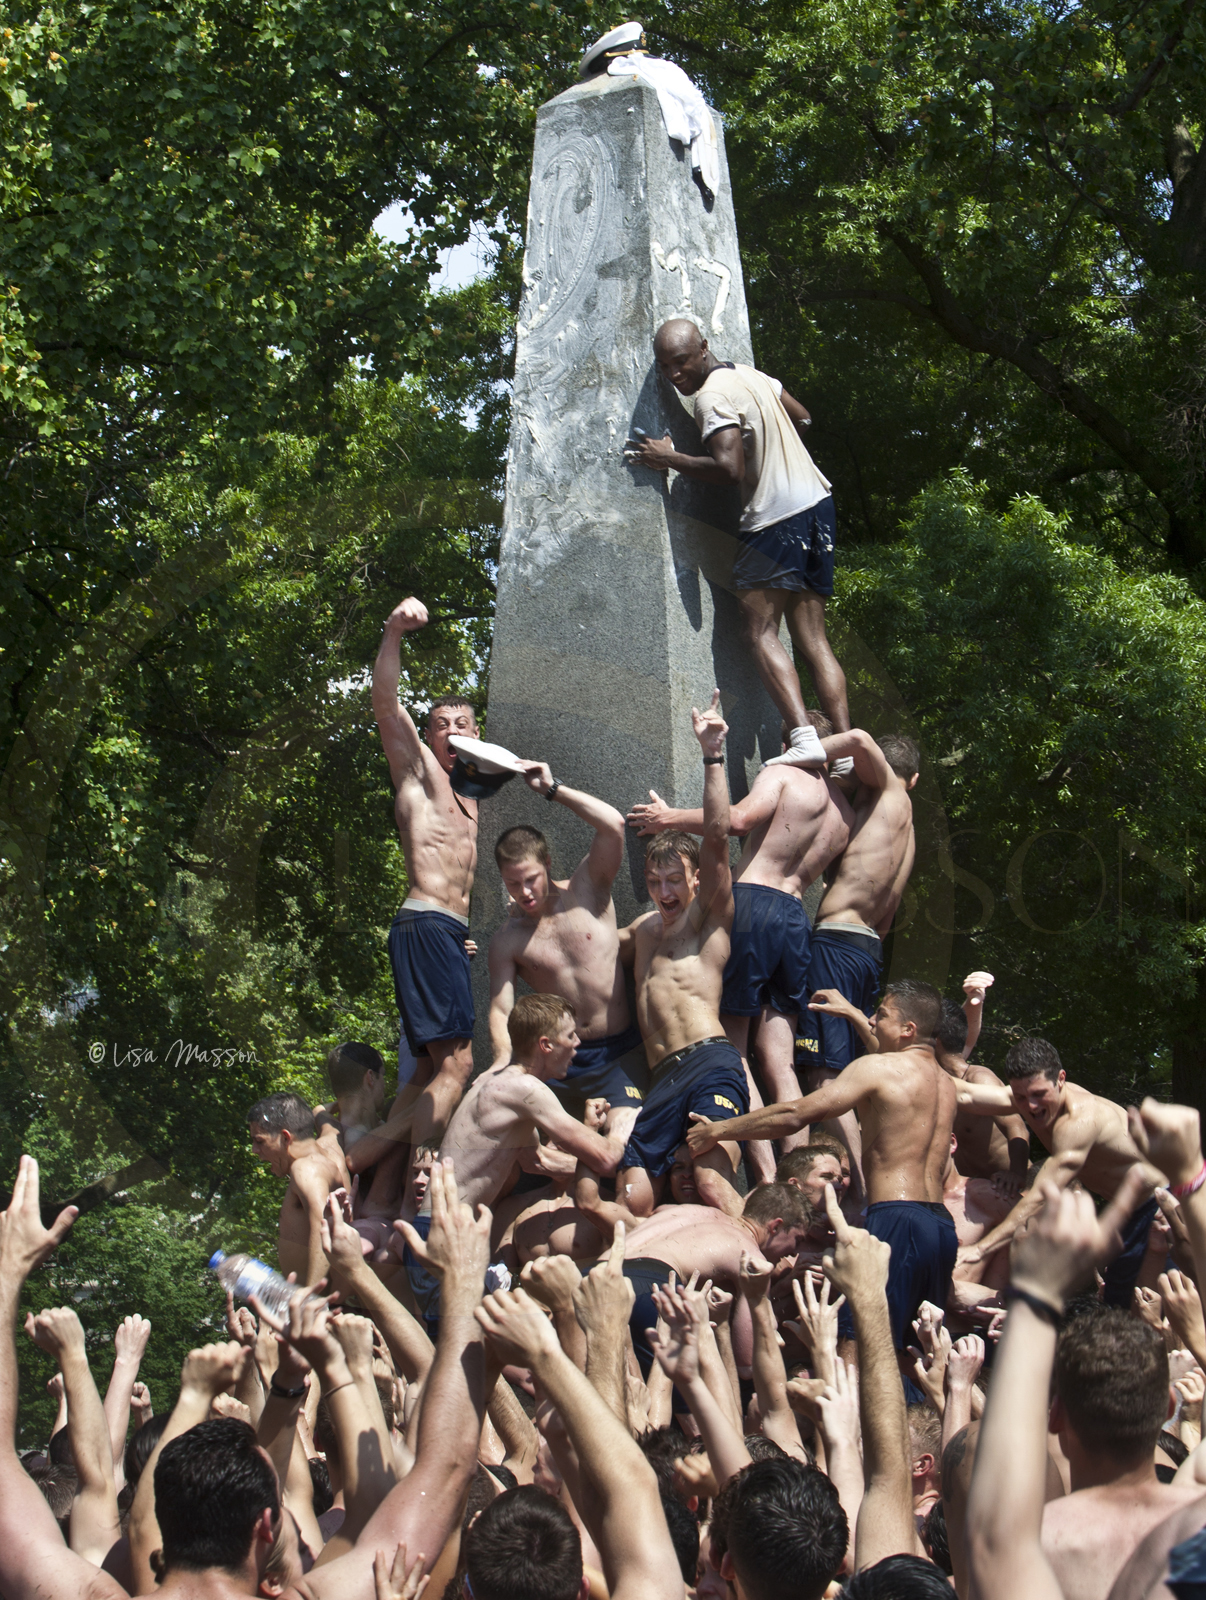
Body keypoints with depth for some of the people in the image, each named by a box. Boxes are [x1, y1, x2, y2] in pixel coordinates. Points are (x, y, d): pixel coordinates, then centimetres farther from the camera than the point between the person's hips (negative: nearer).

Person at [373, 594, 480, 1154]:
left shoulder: (469, 801, 28)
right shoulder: (419, 772, 7)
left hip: (451, 933, 9)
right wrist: (393, 633, -22)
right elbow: (386, 704, -7)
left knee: (433, 1070, 5)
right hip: (426, 925, -9)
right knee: (455, 1061, -20)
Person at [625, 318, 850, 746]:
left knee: (761, 631, -9)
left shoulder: (713, 396, -12)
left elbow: (728, 468, -22)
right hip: (817, 502, 9)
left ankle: (803, 737, -24)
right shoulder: (749, 374, 17)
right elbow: (802, 417, 30)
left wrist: (669, 459, -11)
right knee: (812, 638, 6)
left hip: (778, 517, -9)